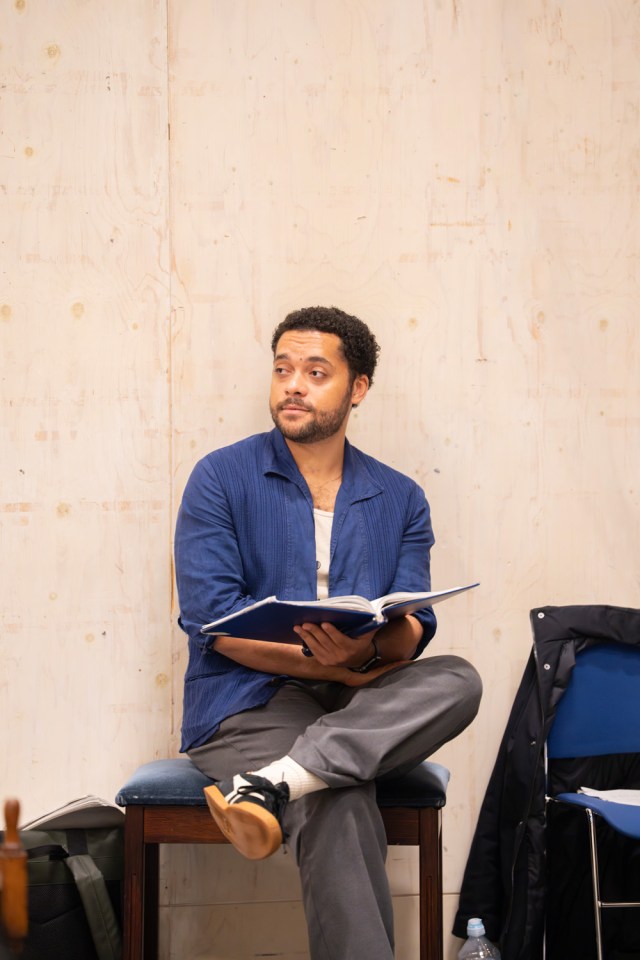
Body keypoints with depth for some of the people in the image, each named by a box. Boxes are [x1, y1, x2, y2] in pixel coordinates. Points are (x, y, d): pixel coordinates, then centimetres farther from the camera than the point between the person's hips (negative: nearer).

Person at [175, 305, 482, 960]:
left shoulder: (400, 500, 13)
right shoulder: (221, 478, 4)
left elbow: (413, 630, 3)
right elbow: (212, 621, -6)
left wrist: (367, 650, -23)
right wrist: (330, 663, -16)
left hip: (359, 705, 4)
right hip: (247, 702, -4)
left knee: (457, 682, -29)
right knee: (339, 810, -34)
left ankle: (275, 782, -41)